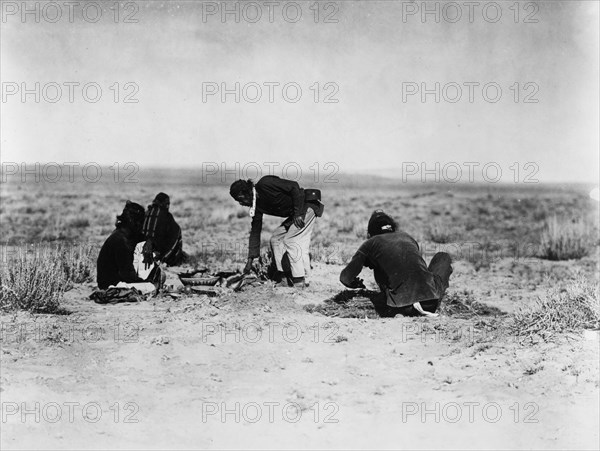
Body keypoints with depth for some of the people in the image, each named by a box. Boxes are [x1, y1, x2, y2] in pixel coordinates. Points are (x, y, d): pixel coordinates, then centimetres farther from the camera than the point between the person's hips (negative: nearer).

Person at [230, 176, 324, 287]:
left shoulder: (265, 184, -20)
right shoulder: (257, 205, 6)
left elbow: (294, 187, -23)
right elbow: (255, 231, 11)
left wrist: (298, 213, -24)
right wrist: (250, 259, 10)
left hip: (306, 206, -9)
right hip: (294, 214, 10)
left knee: (290, 241, -13)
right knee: (275, 239, 6)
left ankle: (299, 281, -9)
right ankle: (285, 275, 6)